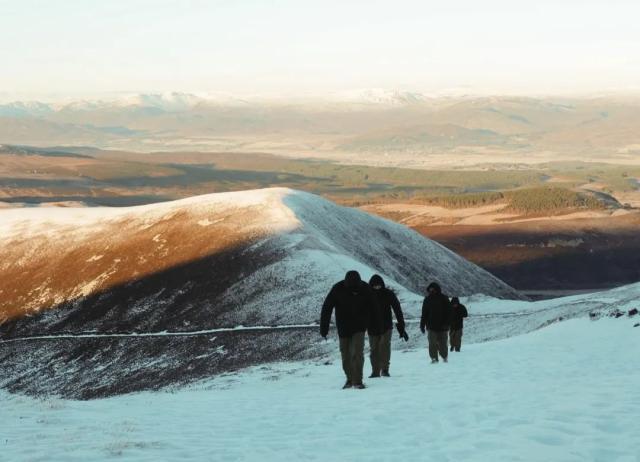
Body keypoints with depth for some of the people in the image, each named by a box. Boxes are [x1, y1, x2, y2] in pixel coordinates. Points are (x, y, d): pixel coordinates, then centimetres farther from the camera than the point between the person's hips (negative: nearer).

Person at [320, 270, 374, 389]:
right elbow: (326, 308, -9)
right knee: (346, 356, 8)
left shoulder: (365, 288, -13)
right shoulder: (338, 289, -17)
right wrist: (323, 328, -10)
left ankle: (357, 381, -12)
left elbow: (372, 308, 1)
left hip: (359, 328, -1)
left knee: (358, 353, -15)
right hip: (343, 329, 1)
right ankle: (350, 379, 27)